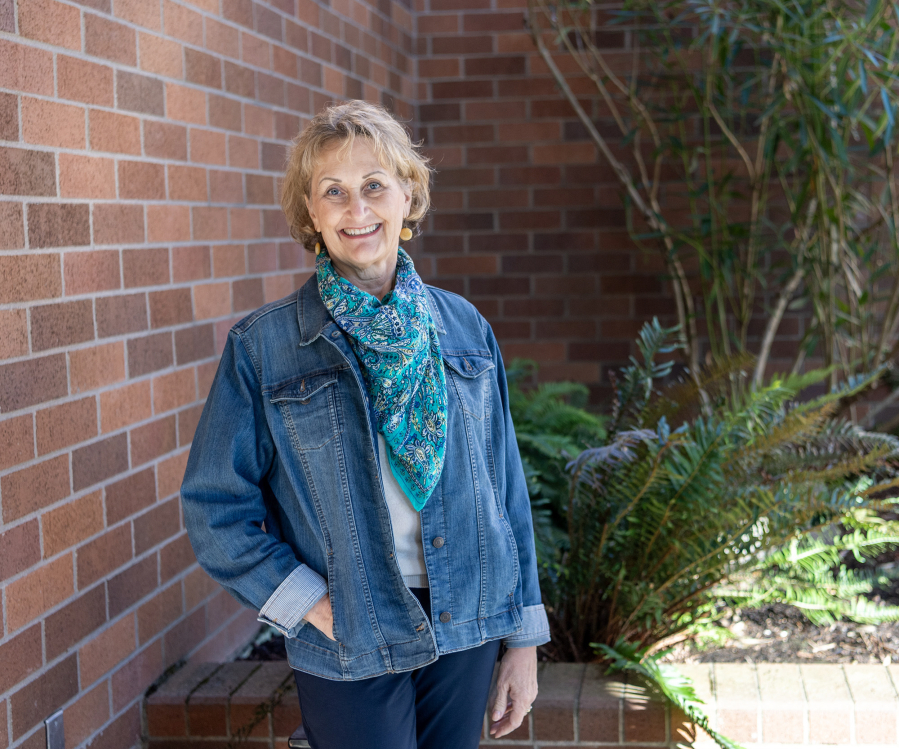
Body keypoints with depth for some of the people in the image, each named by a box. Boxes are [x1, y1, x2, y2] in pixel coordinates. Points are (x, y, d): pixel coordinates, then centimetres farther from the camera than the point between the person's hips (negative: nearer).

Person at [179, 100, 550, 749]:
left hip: (466, 634, 3)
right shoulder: (262, 347, -7)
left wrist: (523, 638, 5)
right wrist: (311, 604, -13)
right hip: (351, 650, -3)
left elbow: (505, 487, 5)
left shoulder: (464, 328, 2)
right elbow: (215, 507, -5)